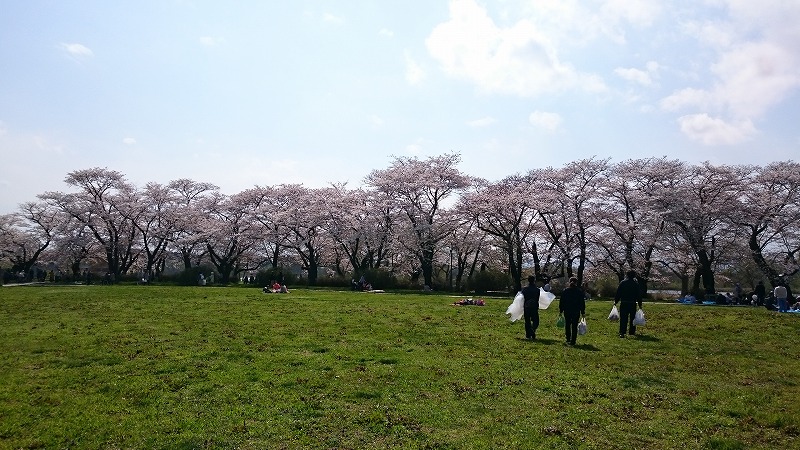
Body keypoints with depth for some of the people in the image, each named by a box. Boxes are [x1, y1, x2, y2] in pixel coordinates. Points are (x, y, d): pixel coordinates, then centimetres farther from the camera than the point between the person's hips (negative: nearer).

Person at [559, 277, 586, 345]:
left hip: (567, 311, 1)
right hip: (576, 312, -1)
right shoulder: (580, 292, -1)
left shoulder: (565, 291, 0)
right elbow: (582, 303, 2)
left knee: (567, 325, 14)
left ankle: (568, 339, 16)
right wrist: (583, 312, 8)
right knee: (574, 326, 3)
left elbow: (561, 301, 3)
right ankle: (572, 341, 1)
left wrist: (561, 311, 10)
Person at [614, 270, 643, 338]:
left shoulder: (622, 283, -1)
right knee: (632, 318, 14)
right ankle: (632, 332, 21)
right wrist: (640, 304, 10)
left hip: (623, 304, 0)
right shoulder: (636, 284, 1)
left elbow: (618, 293, -1)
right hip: (633, 304, 1)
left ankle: (622, 333, -11)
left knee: (623, 319, -2)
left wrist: (615, 301, 6)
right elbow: (639, 295, 4)